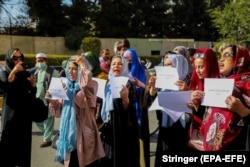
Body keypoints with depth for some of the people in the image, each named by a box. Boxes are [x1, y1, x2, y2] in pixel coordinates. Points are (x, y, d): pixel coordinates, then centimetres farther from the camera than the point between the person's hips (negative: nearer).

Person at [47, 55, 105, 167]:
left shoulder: (90, 85, -8)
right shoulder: (67, 86, 10)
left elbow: (87, 83, -34)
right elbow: (60, 108, 14)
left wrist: (83, 65, -19)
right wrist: (52, 100, -6)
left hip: (83, 130, -5)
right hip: (68, 130, 5)